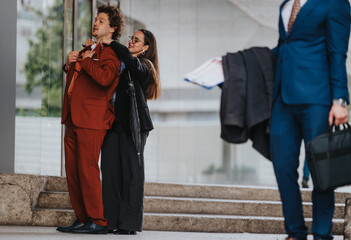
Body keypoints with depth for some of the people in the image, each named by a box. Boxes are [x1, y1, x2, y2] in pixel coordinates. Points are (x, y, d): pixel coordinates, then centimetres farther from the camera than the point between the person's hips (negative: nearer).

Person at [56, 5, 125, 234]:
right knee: (72, 172, 8)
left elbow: (105, 78, -26)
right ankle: (83, 219, 14)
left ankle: (98, 221, -6)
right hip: (74, 119, 9)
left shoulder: (111, 53, -5)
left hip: (92, 120, -9)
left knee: (87, 170, -10)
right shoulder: (89, 50, 22)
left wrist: (85, 60, -12)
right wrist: (71, 63, 12)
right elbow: (74, 79, 33)